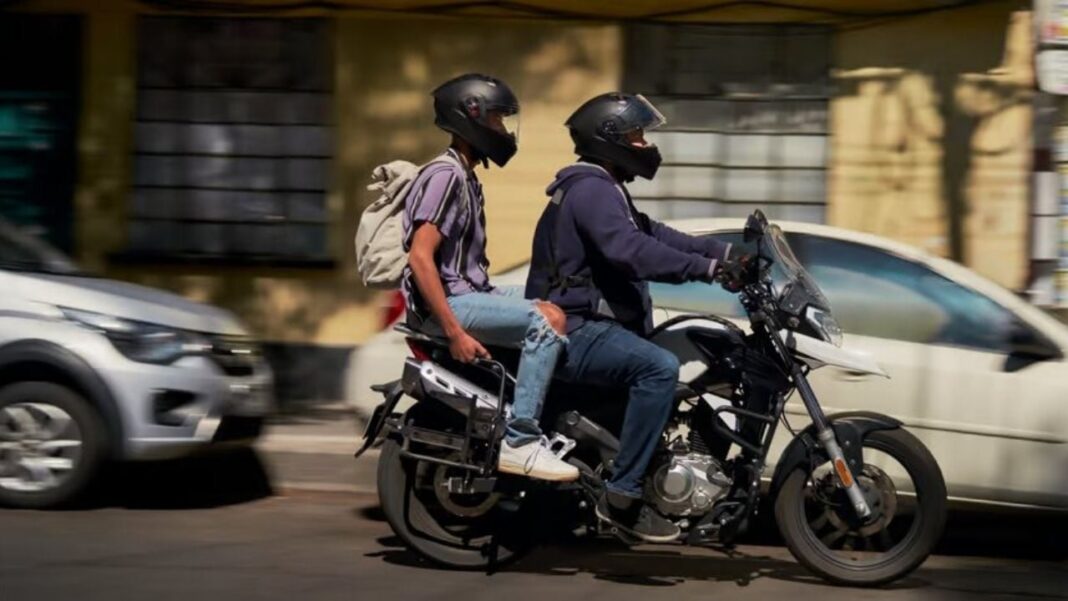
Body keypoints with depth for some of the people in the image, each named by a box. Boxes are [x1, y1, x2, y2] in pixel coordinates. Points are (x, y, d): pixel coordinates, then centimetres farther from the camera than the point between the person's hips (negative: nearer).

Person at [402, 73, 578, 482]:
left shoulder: (467, 179, 19)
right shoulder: (446, 175, -13)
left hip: (467, 293, 10)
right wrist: (455, 333, -26)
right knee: (544, 323, -22)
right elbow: (420, 257, -23)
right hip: (445, 302, -10)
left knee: (553, 316, 3)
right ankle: (518, 442, -25)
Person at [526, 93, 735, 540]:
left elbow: (653, 235, 20)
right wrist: (706, 268, -31)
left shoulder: (604, 189, 23)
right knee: (660, 367, -29)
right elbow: (631, 252, -29)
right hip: (573, 331, -12)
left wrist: (723, 252, 10)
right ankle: (622, 495, -28)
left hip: (589, 326, 12)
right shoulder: (591, 189, -13)